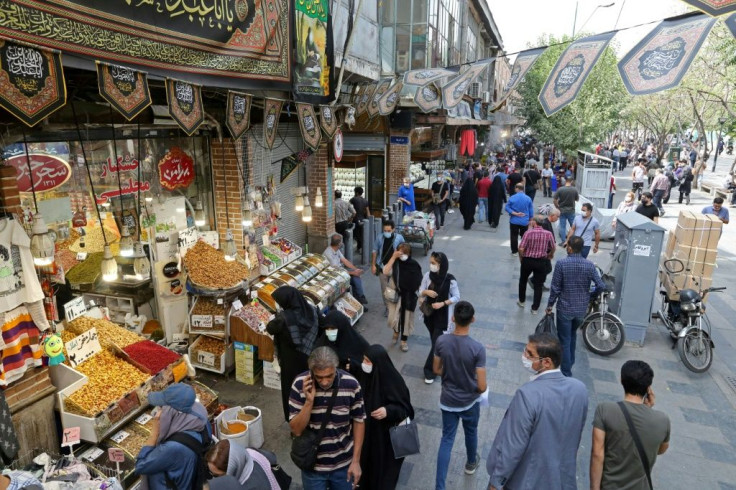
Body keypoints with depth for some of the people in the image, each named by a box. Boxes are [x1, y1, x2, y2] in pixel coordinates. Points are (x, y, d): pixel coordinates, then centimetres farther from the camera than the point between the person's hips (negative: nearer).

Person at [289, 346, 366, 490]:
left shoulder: (351, 384, -18)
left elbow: (358, 422, -4)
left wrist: (356, 461, -3)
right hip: (312, 465, 0)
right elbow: (296, 430, -15)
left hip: (343, 463, 1)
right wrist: (309, 401, -29)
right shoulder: (299, 384, -20)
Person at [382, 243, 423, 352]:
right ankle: (396, 331, 38)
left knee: (406, 318, 10)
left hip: (409, 295, 0)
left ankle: (404, 341, 29)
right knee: (393, 317, 2)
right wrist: (393, 257, -29)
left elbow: (419, 281, 1)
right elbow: (385, 271, -30)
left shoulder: (414, 264, -7)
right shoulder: (395, 263, -10)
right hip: (395, 294, 0)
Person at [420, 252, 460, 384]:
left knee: (436, 342, -2)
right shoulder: (427, 276, -8)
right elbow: (420, 292, 2)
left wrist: (443, 303, -21)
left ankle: (430, 370, 10)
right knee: (434, 340, 18)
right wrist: (426, 292, -21)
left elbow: (456, 297, -9)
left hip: (443, 316, -4)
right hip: (430, 313, 4)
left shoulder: (450, 280, -18)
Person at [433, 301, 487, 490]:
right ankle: (471, 463, 54)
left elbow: (436, 370, -2)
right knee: (471, 432, 27)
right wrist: (482, 389, 1)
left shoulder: (441, 341, -17)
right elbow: (481, 386, -22)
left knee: (447, 439, 15)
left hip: (447, 401, 2)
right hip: (470, 401, -1)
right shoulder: (477, 348, -27)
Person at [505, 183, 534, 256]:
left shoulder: (512, 198, -12)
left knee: (514, 236, 8)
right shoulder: (528, 198, -6)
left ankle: (514, 251, 13)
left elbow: (507, 208, -10)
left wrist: (514, 213, -11)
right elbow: (531, 211, 1)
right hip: (525, 221, 2)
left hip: (514, 221, -2)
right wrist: (530, 220, 12)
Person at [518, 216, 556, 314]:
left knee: (523, 280, 23)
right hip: (541, 261, 1)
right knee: (538, 285, 11)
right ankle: (535, 308, 15)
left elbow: (521, 248, -18)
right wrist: (550, 255, 26)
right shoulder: (548, 234, -8)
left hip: (527, 260, -1)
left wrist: (521, 257, 1)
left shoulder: (528, 232, -16)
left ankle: (522, 301, 35)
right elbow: (553, 247, 5)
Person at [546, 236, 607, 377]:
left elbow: (555, 288, -14)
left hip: (565, 308, -4)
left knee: (565, 340, 7)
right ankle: (570, 362, 42)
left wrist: (550, 305, 0)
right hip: (581, 309, 4)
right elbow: (601, 286, -6)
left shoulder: (561, 263, -17)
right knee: (572, 334, 27)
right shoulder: (589, 265, -7)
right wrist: (589, 296, 13)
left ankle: (566, 372, 12)